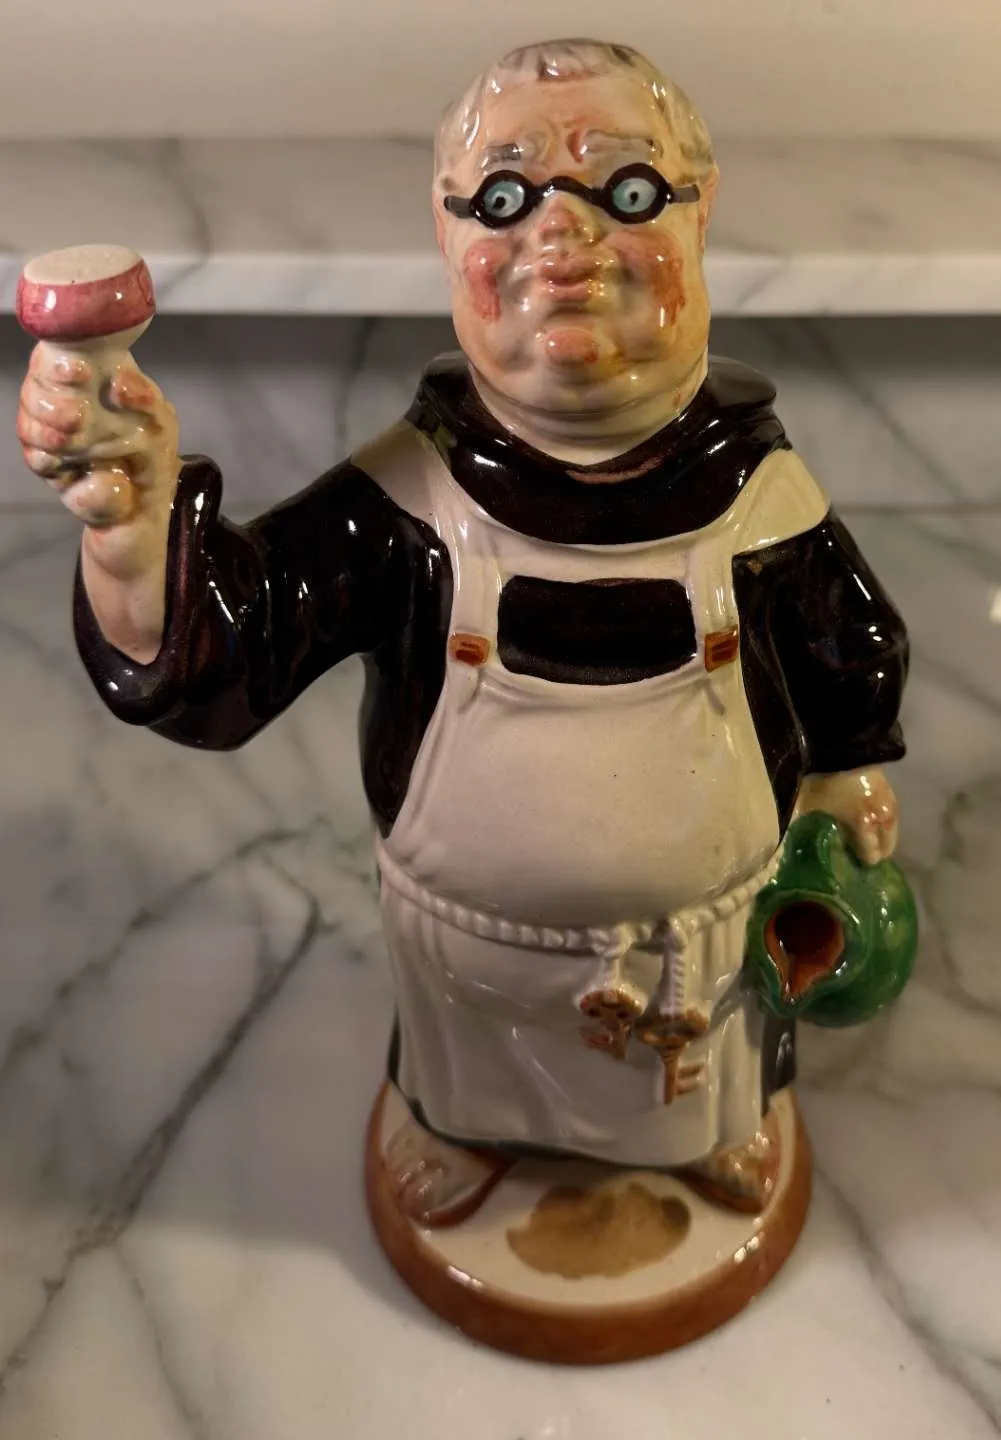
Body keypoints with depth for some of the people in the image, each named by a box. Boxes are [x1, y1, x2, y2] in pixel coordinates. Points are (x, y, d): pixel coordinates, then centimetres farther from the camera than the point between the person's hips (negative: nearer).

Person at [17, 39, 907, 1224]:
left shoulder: (757, 493, -22)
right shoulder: (404, 498, -26)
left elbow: (850, 646, -3)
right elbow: (216, 657, -31)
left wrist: (847, 770, 9)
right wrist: (133, 527, -50)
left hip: (701, 923, 1)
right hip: (471, 930, 0)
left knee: (711, 1068, 33)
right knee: (469, 1065, 32)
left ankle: (717, 1123, 69)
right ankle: (464, 1123, 69)